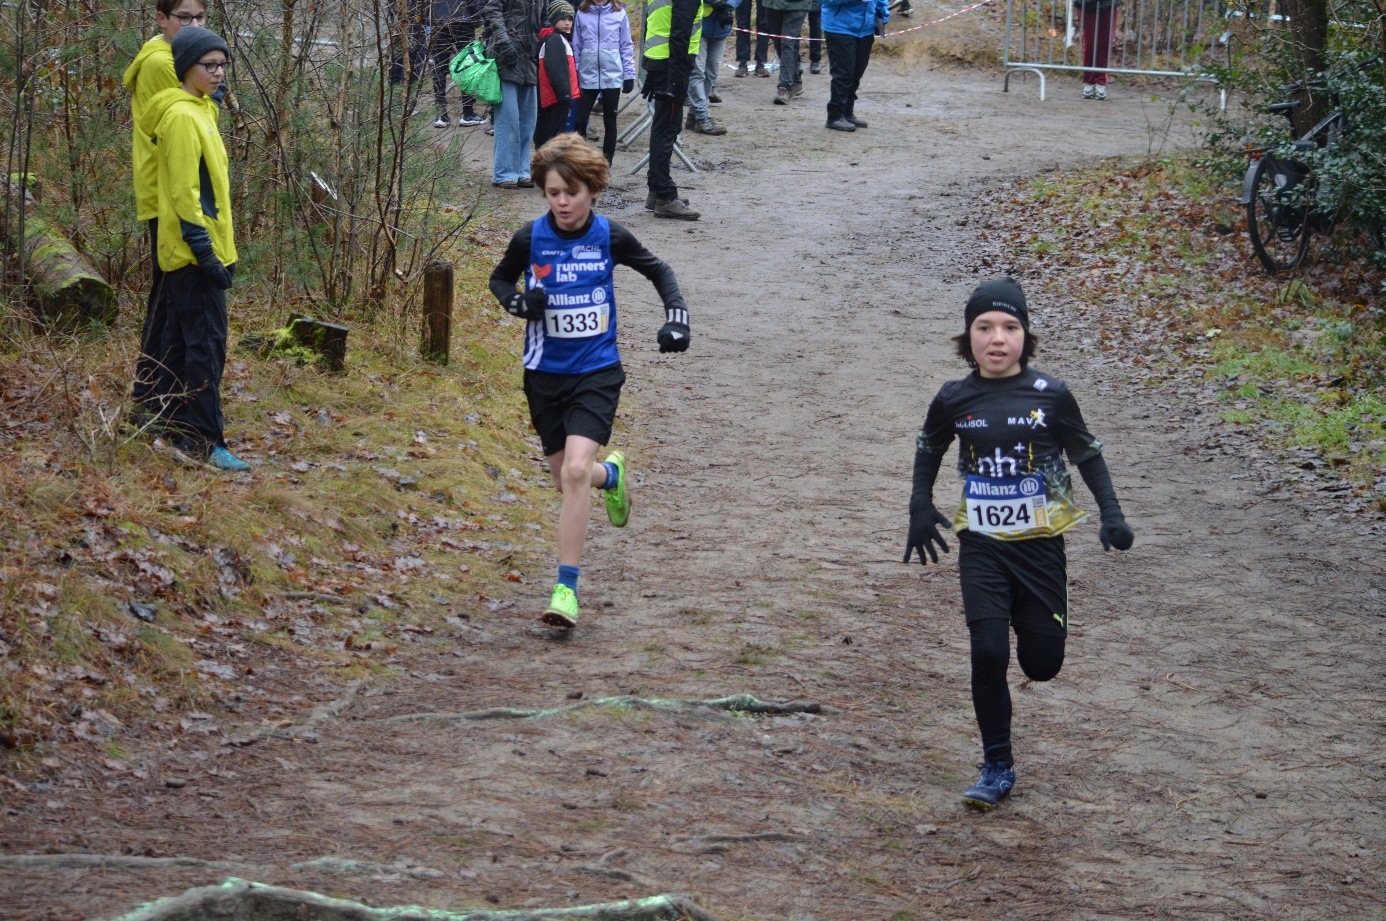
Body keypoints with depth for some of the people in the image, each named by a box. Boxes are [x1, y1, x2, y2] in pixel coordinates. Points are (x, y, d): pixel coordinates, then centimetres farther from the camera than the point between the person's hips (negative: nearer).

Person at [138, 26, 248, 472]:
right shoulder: (183, 117, -16)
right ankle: (204, 440, -9)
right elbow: (184, 193, -21)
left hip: (183, 252, 10)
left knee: (180, 340, 14)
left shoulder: (198, 111, 15)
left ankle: (176, 429, 22)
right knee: (207, 344, -10)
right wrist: (206, 254, -22)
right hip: (195, 251, -10)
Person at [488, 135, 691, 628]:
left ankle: (567, 587, -17)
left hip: (597, 371, -2)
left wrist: (677, 316, -1)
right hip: (545, 374, 3)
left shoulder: (610, 237, -7)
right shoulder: (531, 238, -6)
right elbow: (500, 278, 13)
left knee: (575, 470, -20)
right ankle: (611, 474, 50)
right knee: (565, 477, 11)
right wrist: (517, 302, -9)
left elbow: (658, 271, 12)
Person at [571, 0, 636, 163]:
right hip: (587, 76, 0)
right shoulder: (582, 14, 4)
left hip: (612, 76, 0)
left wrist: (629, 75, 0)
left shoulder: (619, 14, 1)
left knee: (610, 122, 8)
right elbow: (576, 46, 9)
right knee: (580, 120, -5)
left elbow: (626, 46, 4)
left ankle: (606, 163, 16)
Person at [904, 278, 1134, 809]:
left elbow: (1085, 453, 6)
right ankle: (997, 769, 2)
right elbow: (928, 451, 17)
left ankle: (1031, 626, 41)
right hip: (981, 547, 0)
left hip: (1040, 543, 0)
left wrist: (1111, 512, -2)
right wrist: (921, 509, 9)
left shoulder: (1050, 395, -7)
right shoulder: (954, 400, -3)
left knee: (1042, 664, 2)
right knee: (988, 653, -13)